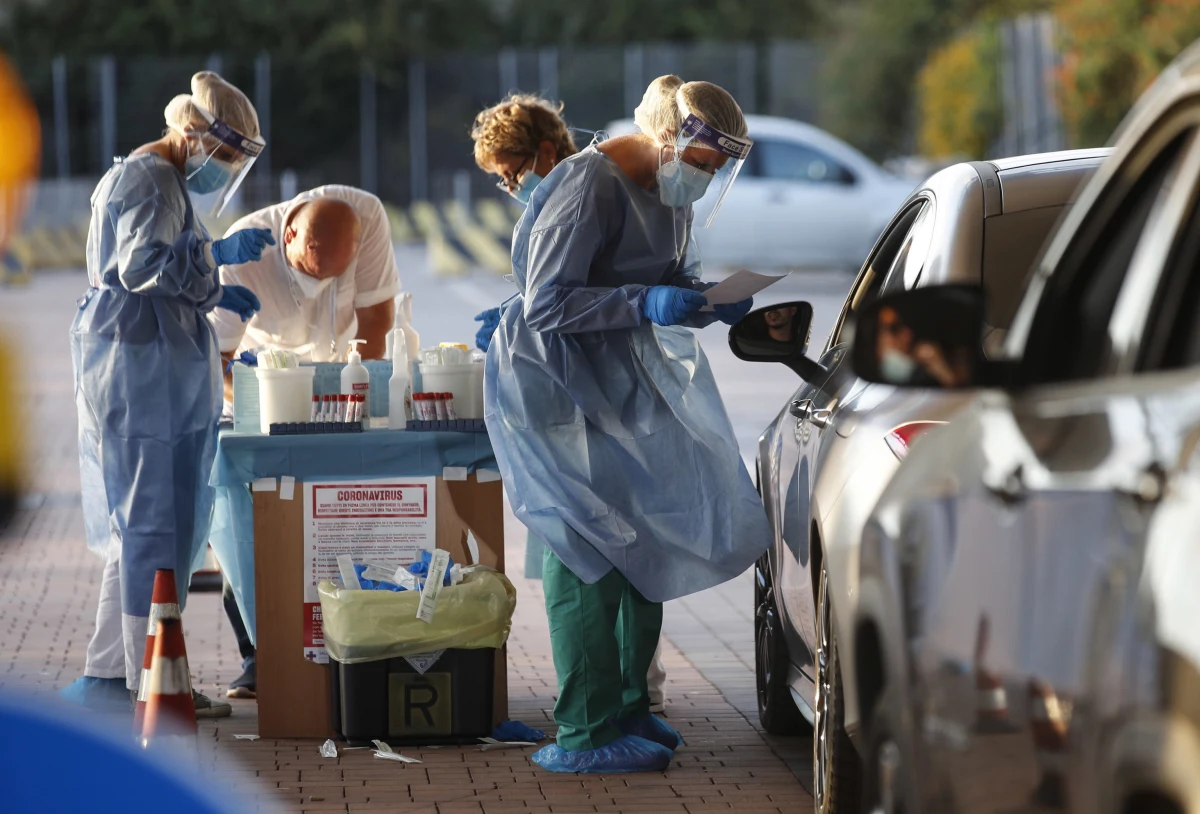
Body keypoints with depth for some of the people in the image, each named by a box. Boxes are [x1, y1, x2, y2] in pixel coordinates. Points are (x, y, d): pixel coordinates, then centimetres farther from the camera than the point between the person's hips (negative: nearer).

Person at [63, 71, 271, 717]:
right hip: (143, 368, -11)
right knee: (155, 523, -7)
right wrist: (218, 252, -22)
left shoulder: (147, 178, 21)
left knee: (139, 523, 13)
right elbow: (143, 263, -25)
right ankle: (152, 683, -4)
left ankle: (105, 677, 16)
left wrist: (213, 294, 18)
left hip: (139, 366, 11)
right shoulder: (151, 181, -12)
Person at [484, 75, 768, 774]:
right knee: (593, 552, -11)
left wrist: (711, 301, -5)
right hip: (558, 383, -9)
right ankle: (585, 735, -8)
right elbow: (545, 304, -24)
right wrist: (647, 302, -30)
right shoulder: (590, 186, -22)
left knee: (646, 539, 11)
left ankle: (627, 708, 22)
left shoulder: (672, 192, 6)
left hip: (622, 379, 9)